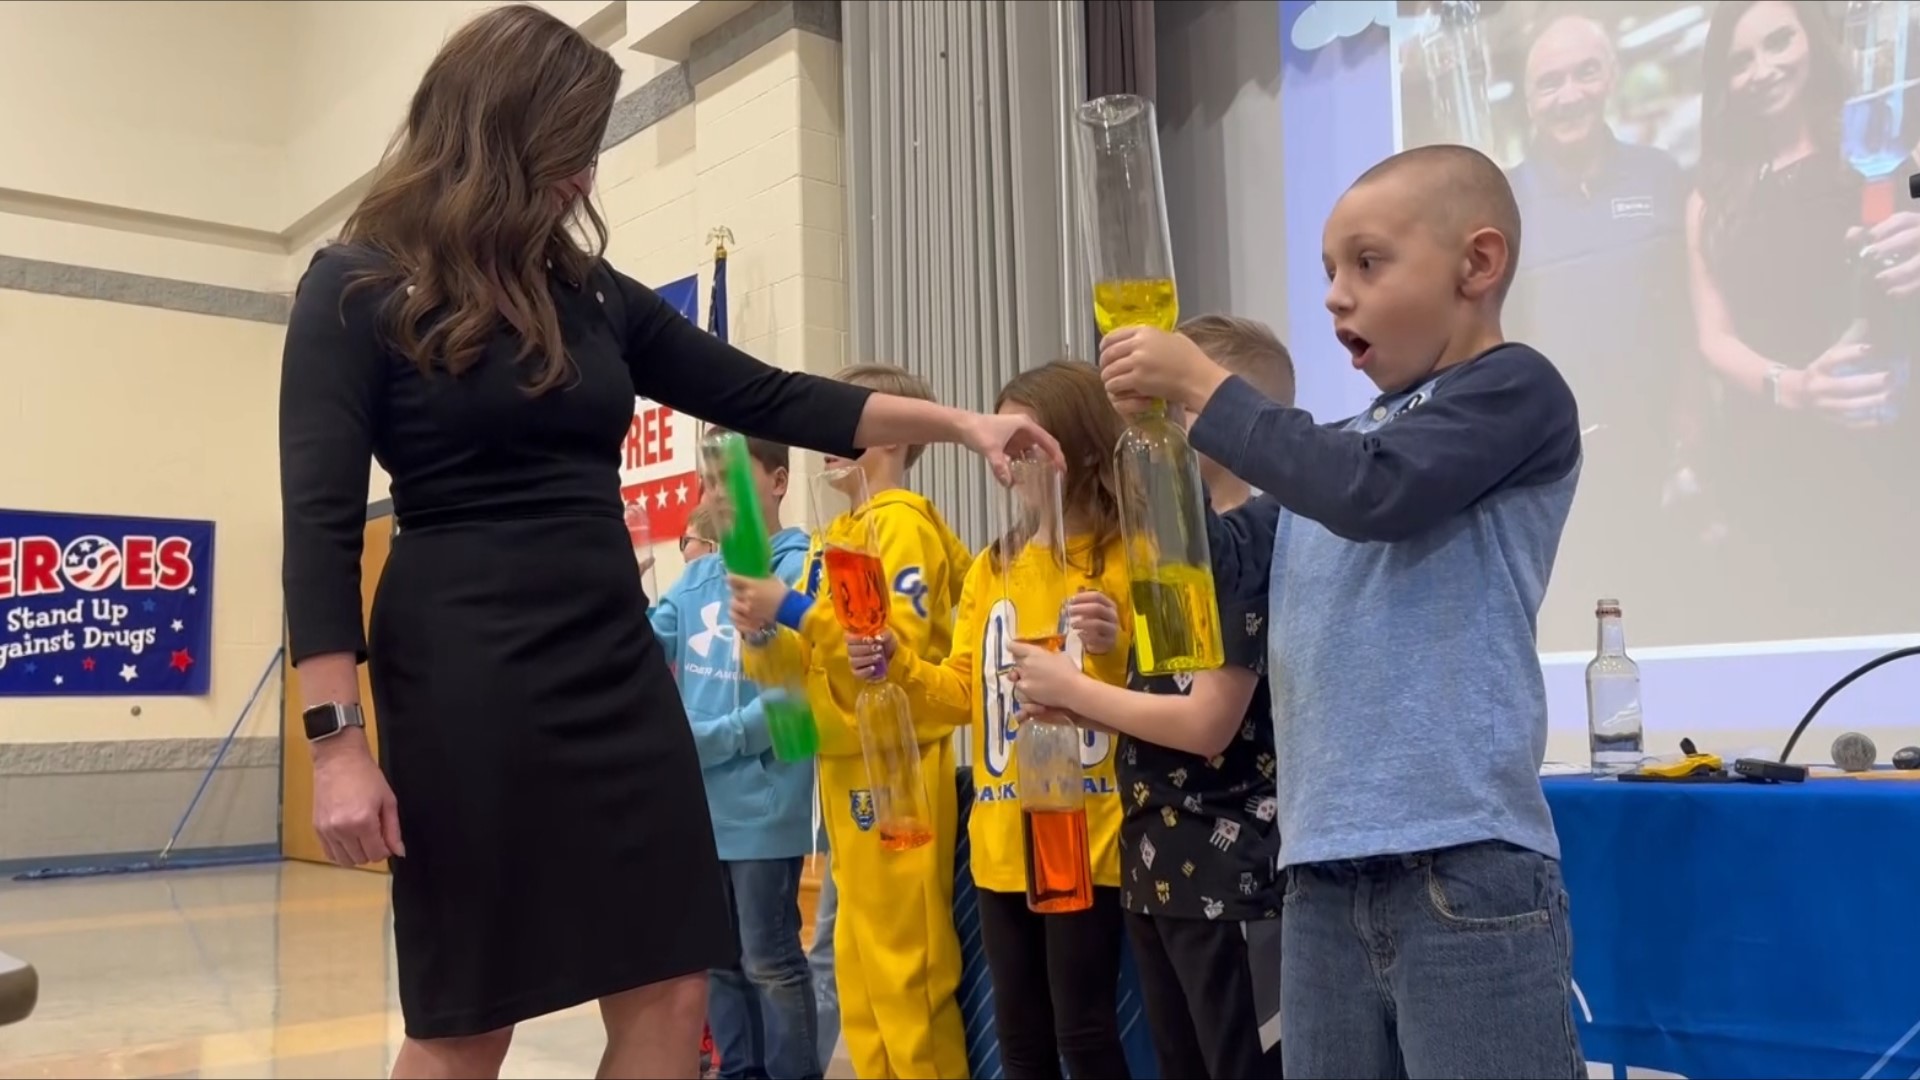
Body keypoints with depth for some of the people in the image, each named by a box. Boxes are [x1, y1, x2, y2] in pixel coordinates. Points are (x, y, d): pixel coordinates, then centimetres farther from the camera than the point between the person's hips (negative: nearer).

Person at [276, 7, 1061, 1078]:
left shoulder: (592, 292, 13)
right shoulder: (360, 288, -3)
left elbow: (768, 398, 15)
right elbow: (321, 522, -9)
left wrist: (959, 422, 12)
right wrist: (338, 739, -15)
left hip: (617, 667, 6)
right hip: (463, 680, -5)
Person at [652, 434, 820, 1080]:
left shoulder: (799, 572, -12)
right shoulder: (697, 577, 10)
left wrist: (708, 740, -18)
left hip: (761, 806, -7)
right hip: (699, 803, 7)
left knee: (770, 962, 3)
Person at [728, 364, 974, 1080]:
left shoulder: (903, 522, -9)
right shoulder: (834, 535, 16)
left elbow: (901, 639, -22)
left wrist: (792, 609, -23)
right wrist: (769, 635, 1)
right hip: (847, 761, 9)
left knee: (905, 959, -3)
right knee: (859, 961, 15)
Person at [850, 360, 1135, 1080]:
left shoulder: (1125, 559, -7)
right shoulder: (989, 568, 12)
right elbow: (966, 693, 10)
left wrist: (1116, 650, -29)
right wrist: (896, 667, -6)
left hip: (1086, 840, -6)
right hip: (1001, 844, 6)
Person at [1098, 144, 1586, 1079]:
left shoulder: (1514, 389, -3)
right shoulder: (1341, 442, 17)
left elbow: (1373, 494, -17)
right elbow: (1225, 559, 16)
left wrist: (1200, 386, -11)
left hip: (1463, 864, -7)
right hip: (1326, 871, 7)